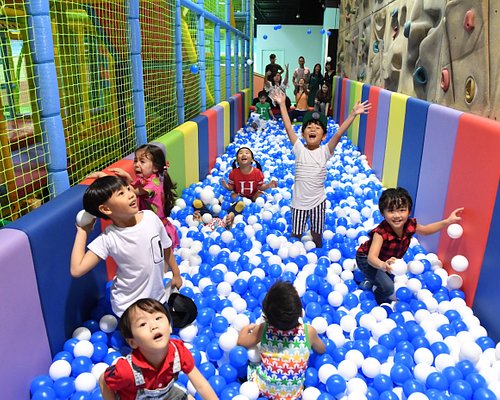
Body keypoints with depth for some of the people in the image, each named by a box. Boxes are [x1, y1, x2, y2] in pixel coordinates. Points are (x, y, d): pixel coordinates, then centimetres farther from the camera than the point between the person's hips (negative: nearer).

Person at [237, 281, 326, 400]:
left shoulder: (262, 329, -20)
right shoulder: (309, 332, -20)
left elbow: (241, 342, -1)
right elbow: (322, 350, 2)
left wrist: (246, 328, 19)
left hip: (261, 390, 1)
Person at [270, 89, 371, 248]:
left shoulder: (325, 151, -7)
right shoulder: (299, 149, -6)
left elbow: (339, 133, -18)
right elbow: (288, 128, -11)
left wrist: (353, 114, -28)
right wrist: (282, 104, -14)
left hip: (318, 201, 0)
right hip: (299, 201, 0)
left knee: (317, 237, 13)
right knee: (295, 236, 12)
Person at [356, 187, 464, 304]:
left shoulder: (410, 225, -22)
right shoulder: (381, 232, -41)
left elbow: (425, 230, 2)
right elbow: (372, 257, -49)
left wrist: (448, 221, -5)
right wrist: (383, 265, -72)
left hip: (387, 259, 7)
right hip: (366, 259, -7)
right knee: (387, 287, -20)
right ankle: (380, 302, 11)